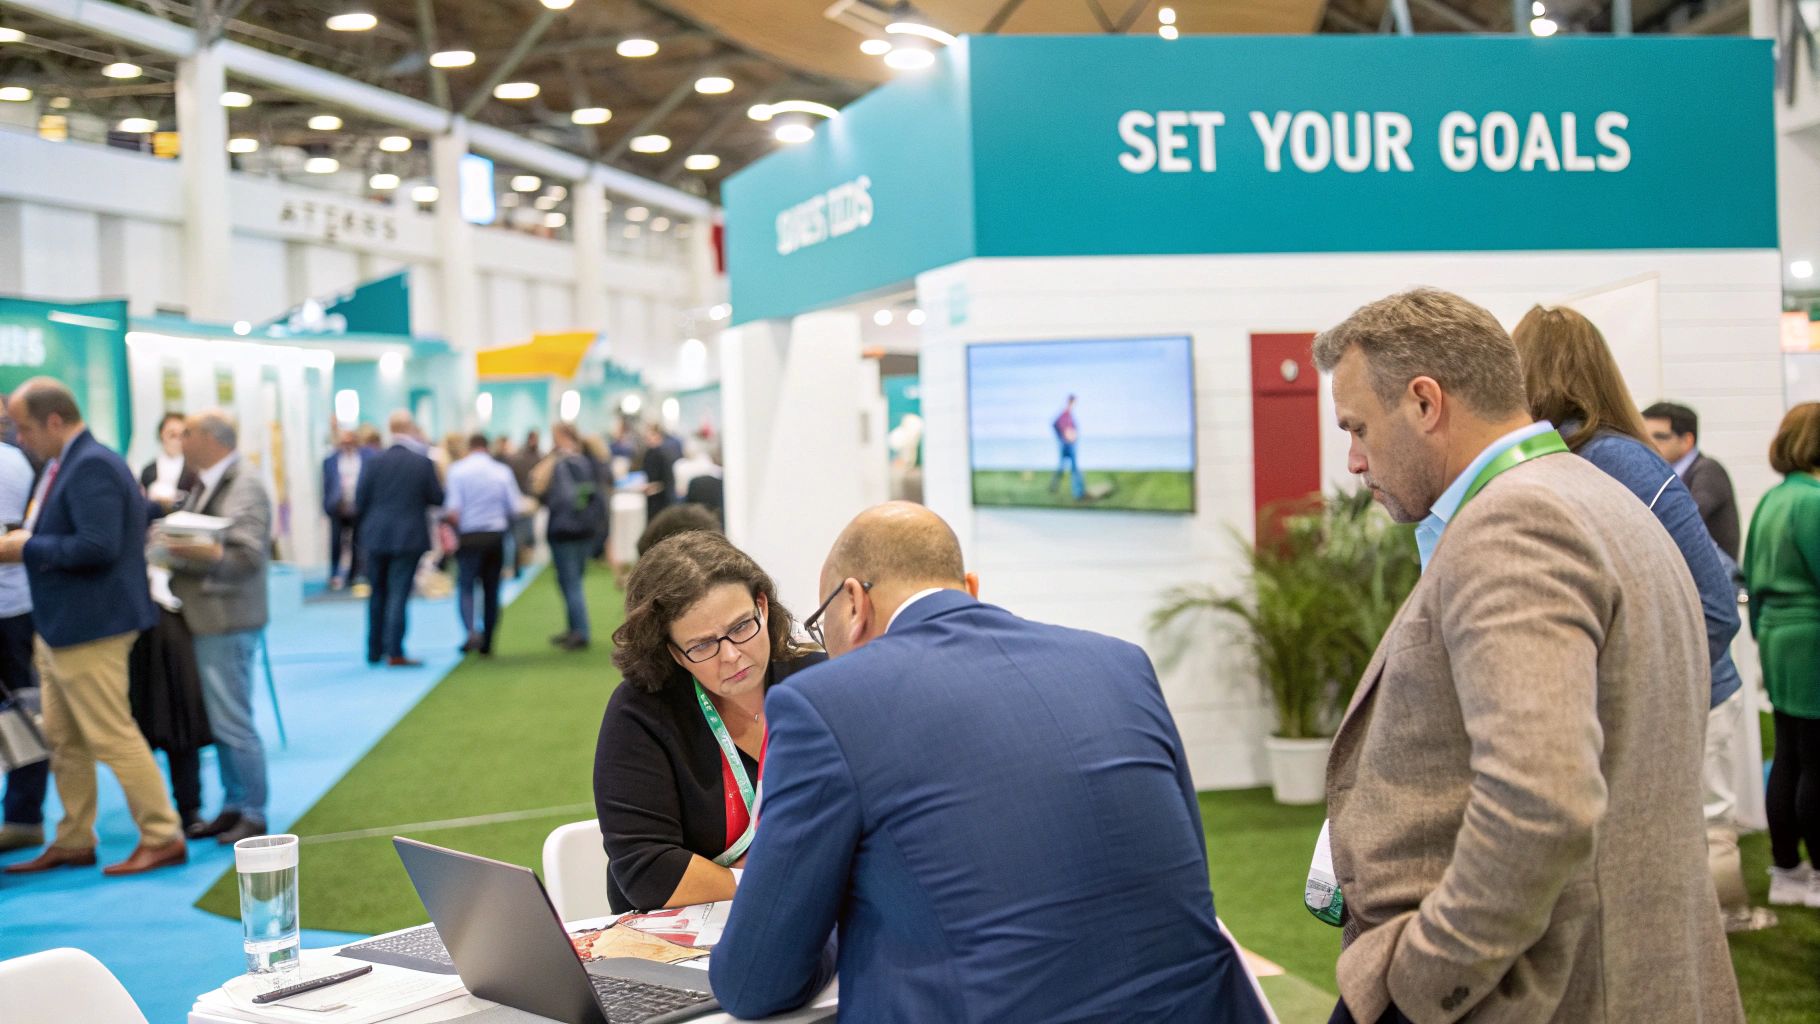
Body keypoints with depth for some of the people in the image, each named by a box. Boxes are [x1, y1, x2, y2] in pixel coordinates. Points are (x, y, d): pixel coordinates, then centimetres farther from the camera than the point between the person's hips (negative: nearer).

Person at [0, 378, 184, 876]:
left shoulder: (91, 467, -18)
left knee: (113, 736, -4)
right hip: (60, 629, 10)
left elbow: (98, 546, -27)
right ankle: (74, 842, 25)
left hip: (89, 629, -10)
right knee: (63, 741, 15)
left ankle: (162, 837, 5)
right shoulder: (64, 464, 13)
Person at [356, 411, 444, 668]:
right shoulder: (423, 463, -8)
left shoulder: (375, 461, -2)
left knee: (377, 594, 14)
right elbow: (437, 498, -4)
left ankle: (374, 650, 21)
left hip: (377, 536, 3)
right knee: (398, 594, -2)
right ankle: (394, 652, -6)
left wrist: (362, 524, 17)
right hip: (409, 538, -3)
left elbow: (360, 500, 0)